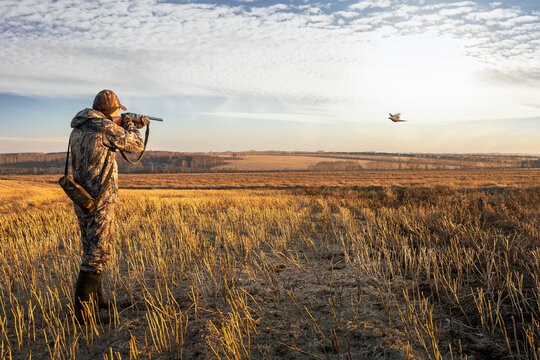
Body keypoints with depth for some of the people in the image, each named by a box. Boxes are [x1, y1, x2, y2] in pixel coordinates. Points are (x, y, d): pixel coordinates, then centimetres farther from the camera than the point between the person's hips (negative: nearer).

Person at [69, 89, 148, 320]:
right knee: (98, 253, -2)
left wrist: (136, 126, 30)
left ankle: (97, 301, 30)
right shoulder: (105, 127, -15)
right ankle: (83, 310, 1)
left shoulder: (77, 129, 11)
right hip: (100, 200, -9)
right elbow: (137, 146, -5)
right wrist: (129, 125, 13)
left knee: (91, 250, 18)